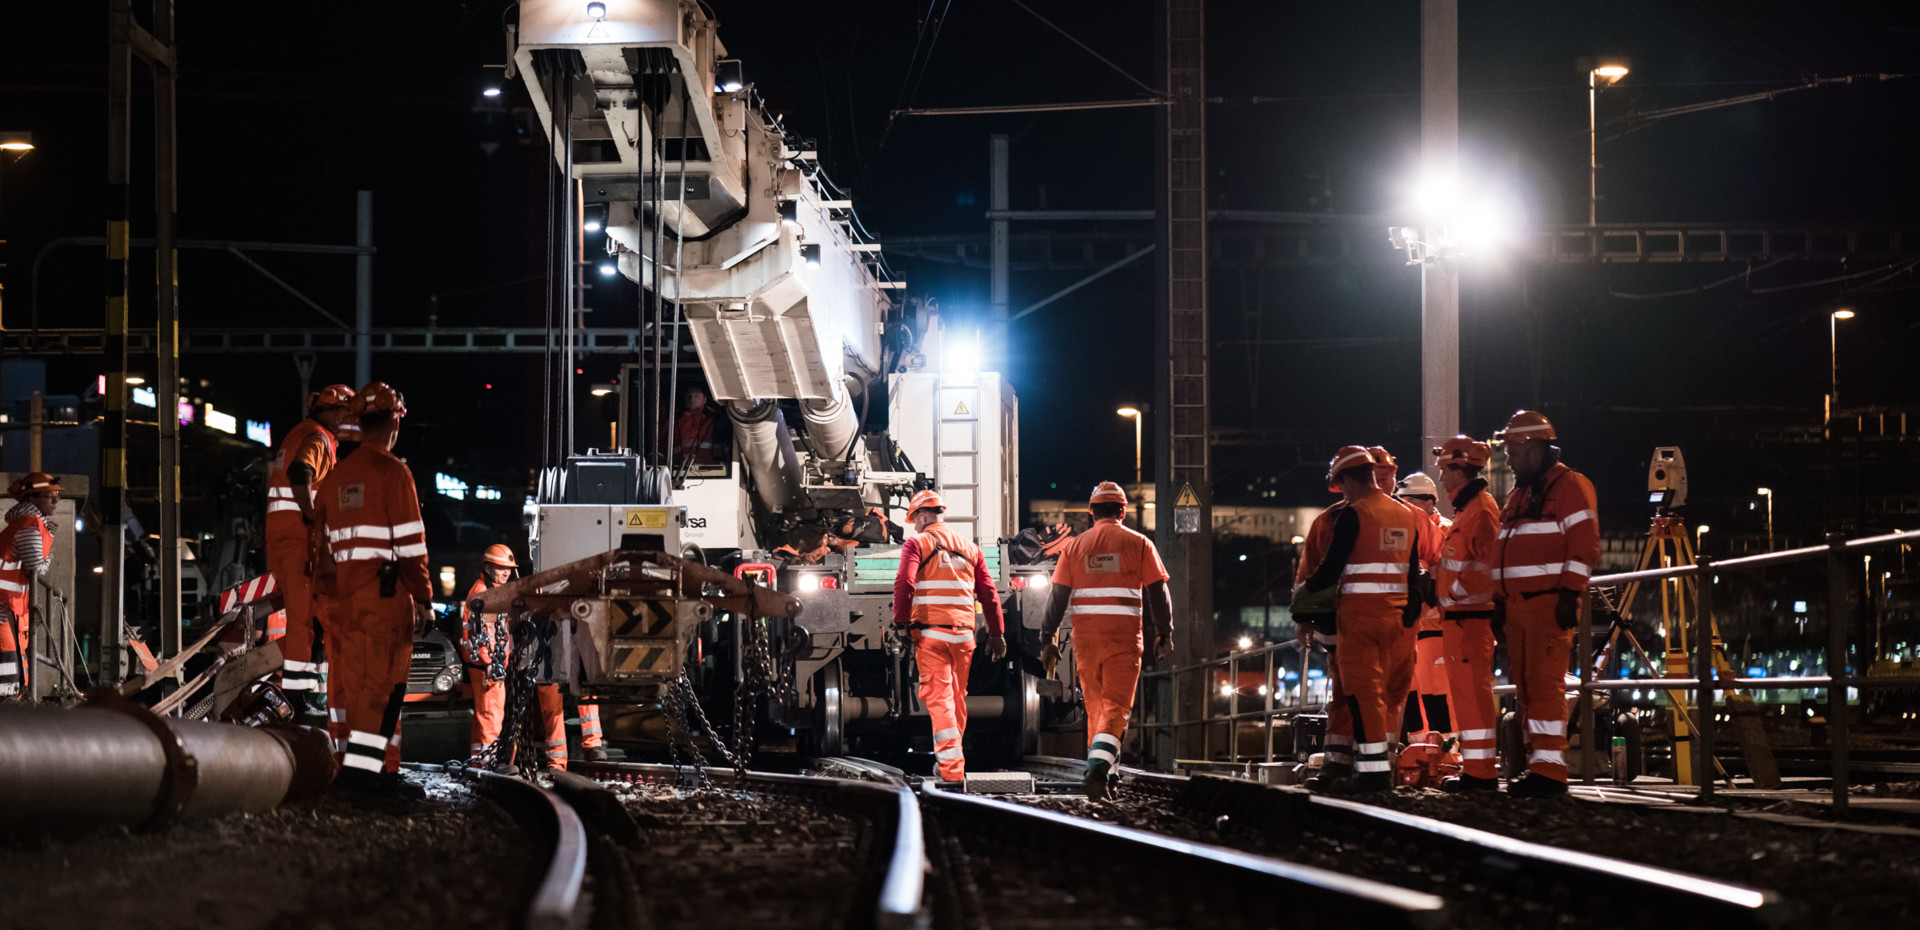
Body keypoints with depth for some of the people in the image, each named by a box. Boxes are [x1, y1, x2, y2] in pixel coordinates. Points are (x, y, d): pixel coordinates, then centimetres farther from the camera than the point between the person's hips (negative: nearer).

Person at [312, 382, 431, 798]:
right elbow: (410, 542, -12)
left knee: (353, 681, 10)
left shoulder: (337, 476, 15)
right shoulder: (392, 472, -8)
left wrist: (331, 593, 23)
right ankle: (361, 765, -16)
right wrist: (424, 599, -9)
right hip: (386, 592, -8)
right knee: (382, 681, -8)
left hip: (346, 592, 8)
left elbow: (322, 540, 18)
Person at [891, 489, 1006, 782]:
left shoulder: (916, 544, 1)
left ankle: (952, 768, -18)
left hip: (930, 633, -4)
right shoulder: (969, 548, 16)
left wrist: (901, 624, -10)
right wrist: (996, 633, 15)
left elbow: (904, 584, -13)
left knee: (938, 697, -7)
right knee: (957, 697, 16)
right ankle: (949, 757, 27)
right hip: (964, 632, 4)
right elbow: (988, 593, 13)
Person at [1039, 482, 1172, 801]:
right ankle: (1098, 769, -26)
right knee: (1116, 706, -5)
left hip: (1085, 635, 3)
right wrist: (1164, 634, 6)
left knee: (1095, 706, 14)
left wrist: (1049, 638, 7)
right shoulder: (1138, 544, 2)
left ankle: (1105, 776, 18)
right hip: (1124, 636, -2)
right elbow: (1157, 592, -1)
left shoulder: (1075, 546, 7)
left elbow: (1059, 597, 4)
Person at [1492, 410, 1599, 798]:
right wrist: (1501, 600, 21)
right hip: (1518, 605, 9)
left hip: (1551, 603, -9)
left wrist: (1571, 594, -19)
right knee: (1526, 688, 6)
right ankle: (1537, 766, 9)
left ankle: (1550, 769, -17)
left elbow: (1584, 544, -13)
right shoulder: (1519, 494, 23)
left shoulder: (1570, 486, -5)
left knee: (1545, 683, -14)